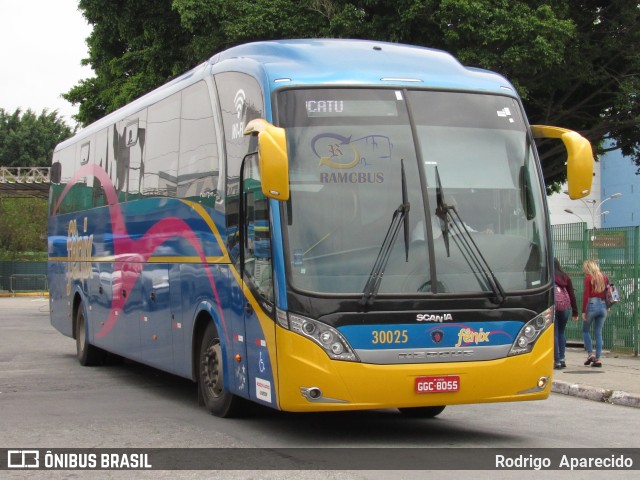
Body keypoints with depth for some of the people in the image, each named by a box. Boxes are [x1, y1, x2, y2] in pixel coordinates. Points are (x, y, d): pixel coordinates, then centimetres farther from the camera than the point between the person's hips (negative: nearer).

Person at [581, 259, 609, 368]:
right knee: (599, 333, 9)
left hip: (592, 305, -5)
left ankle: (590, 354, 3)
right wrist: (606, 306, 14)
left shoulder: (588, 278, -6)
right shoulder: (604, 277, 9)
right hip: (603, 306, 5)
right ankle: (597, 359, 6)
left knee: (585, 330, 13)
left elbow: (586, 295, -11)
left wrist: (583, 311, -9)